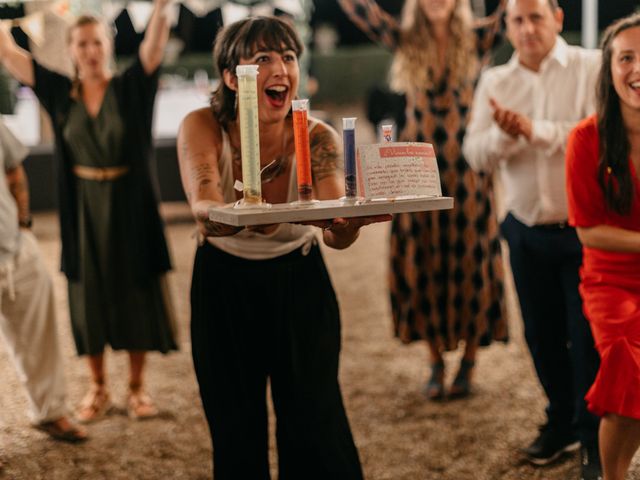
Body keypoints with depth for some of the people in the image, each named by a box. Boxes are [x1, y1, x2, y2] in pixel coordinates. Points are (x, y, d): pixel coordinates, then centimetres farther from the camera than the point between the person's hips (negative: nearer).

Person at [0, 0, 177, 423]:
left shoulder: (131, 88, -5)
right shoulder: (60, 93, 1)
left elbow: (155, 44, -20)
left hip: (130, 206, -2)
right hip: (83, 210, 2)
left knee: (135, 292, 5)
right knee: (90, 295, 10)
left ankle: (137, 387, 19)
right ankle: (98, 388, 25)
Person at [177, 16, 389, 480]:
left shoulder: (318, 138, -18)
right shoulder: (203, 127, -19)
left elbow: (336, 234, -30)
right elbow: (202, 205, -35)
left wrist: (349, 223, -55)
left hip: (299, 283, 0)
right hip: (223, 285, 0)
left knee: (315, 432, -2)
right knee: (236, 437, 8)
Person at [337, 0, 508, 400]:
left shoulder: (478, 39, 1)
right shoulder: (405, 41, 6)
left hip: (468, 171, -1)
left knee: (471, 262, 2)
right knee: (424, 265, 5)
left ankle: (469, 362, 16)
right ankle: (436, 364, 18)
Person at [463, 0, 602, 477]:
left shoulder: (591, 67, -8)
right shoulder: (494, 82, 4)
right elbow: (475, 154, -3)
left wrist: (537, 130, -26)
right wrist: (504, 134, -22)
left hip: (583, 230, -4)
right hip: (526, 232, 4)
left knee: (588, 337, 2)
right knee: (542, 335, 14)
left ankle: (595, 438, 17)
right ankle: (562, 421, 34)